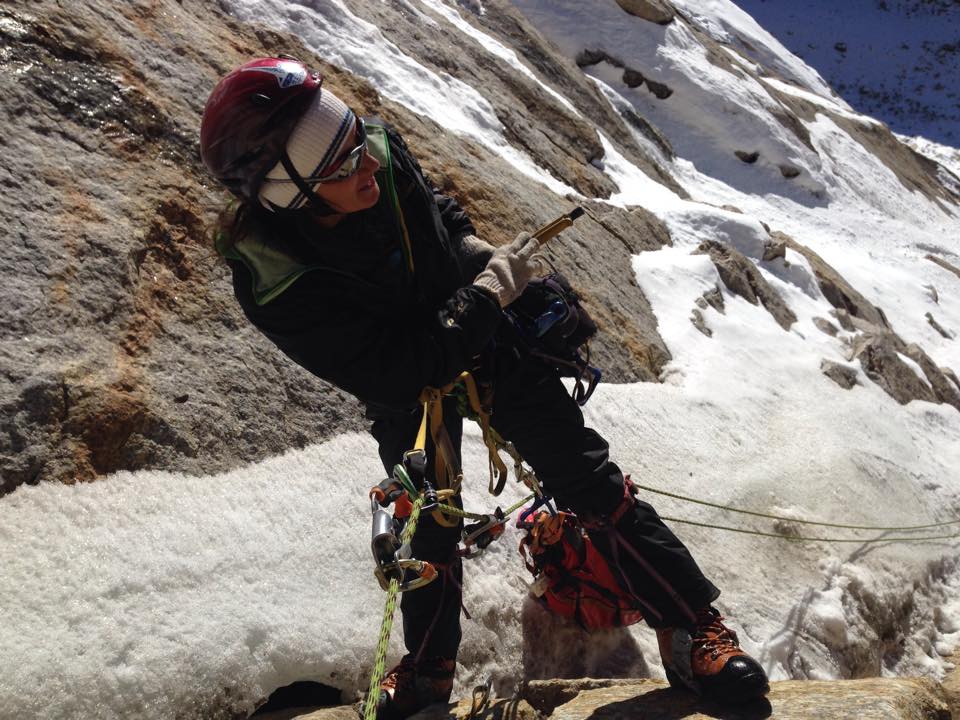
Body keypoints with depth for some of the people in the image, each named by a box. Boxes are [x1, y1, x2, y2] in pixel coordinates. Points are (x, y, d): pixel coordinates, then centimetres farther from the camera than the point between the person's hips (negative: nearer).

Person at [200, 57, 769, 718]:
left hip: (483, 336, 3)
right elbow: (400, 374, -31)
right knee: (428, 530, 12)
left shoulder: (379, 149, -22)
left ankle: (692, 628, 13)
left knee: (587, 476, 0)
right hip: (409, 390, -2)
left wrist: (477, 255, -12)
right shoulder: (278, 289, -34)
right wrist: (488, 292, -28)